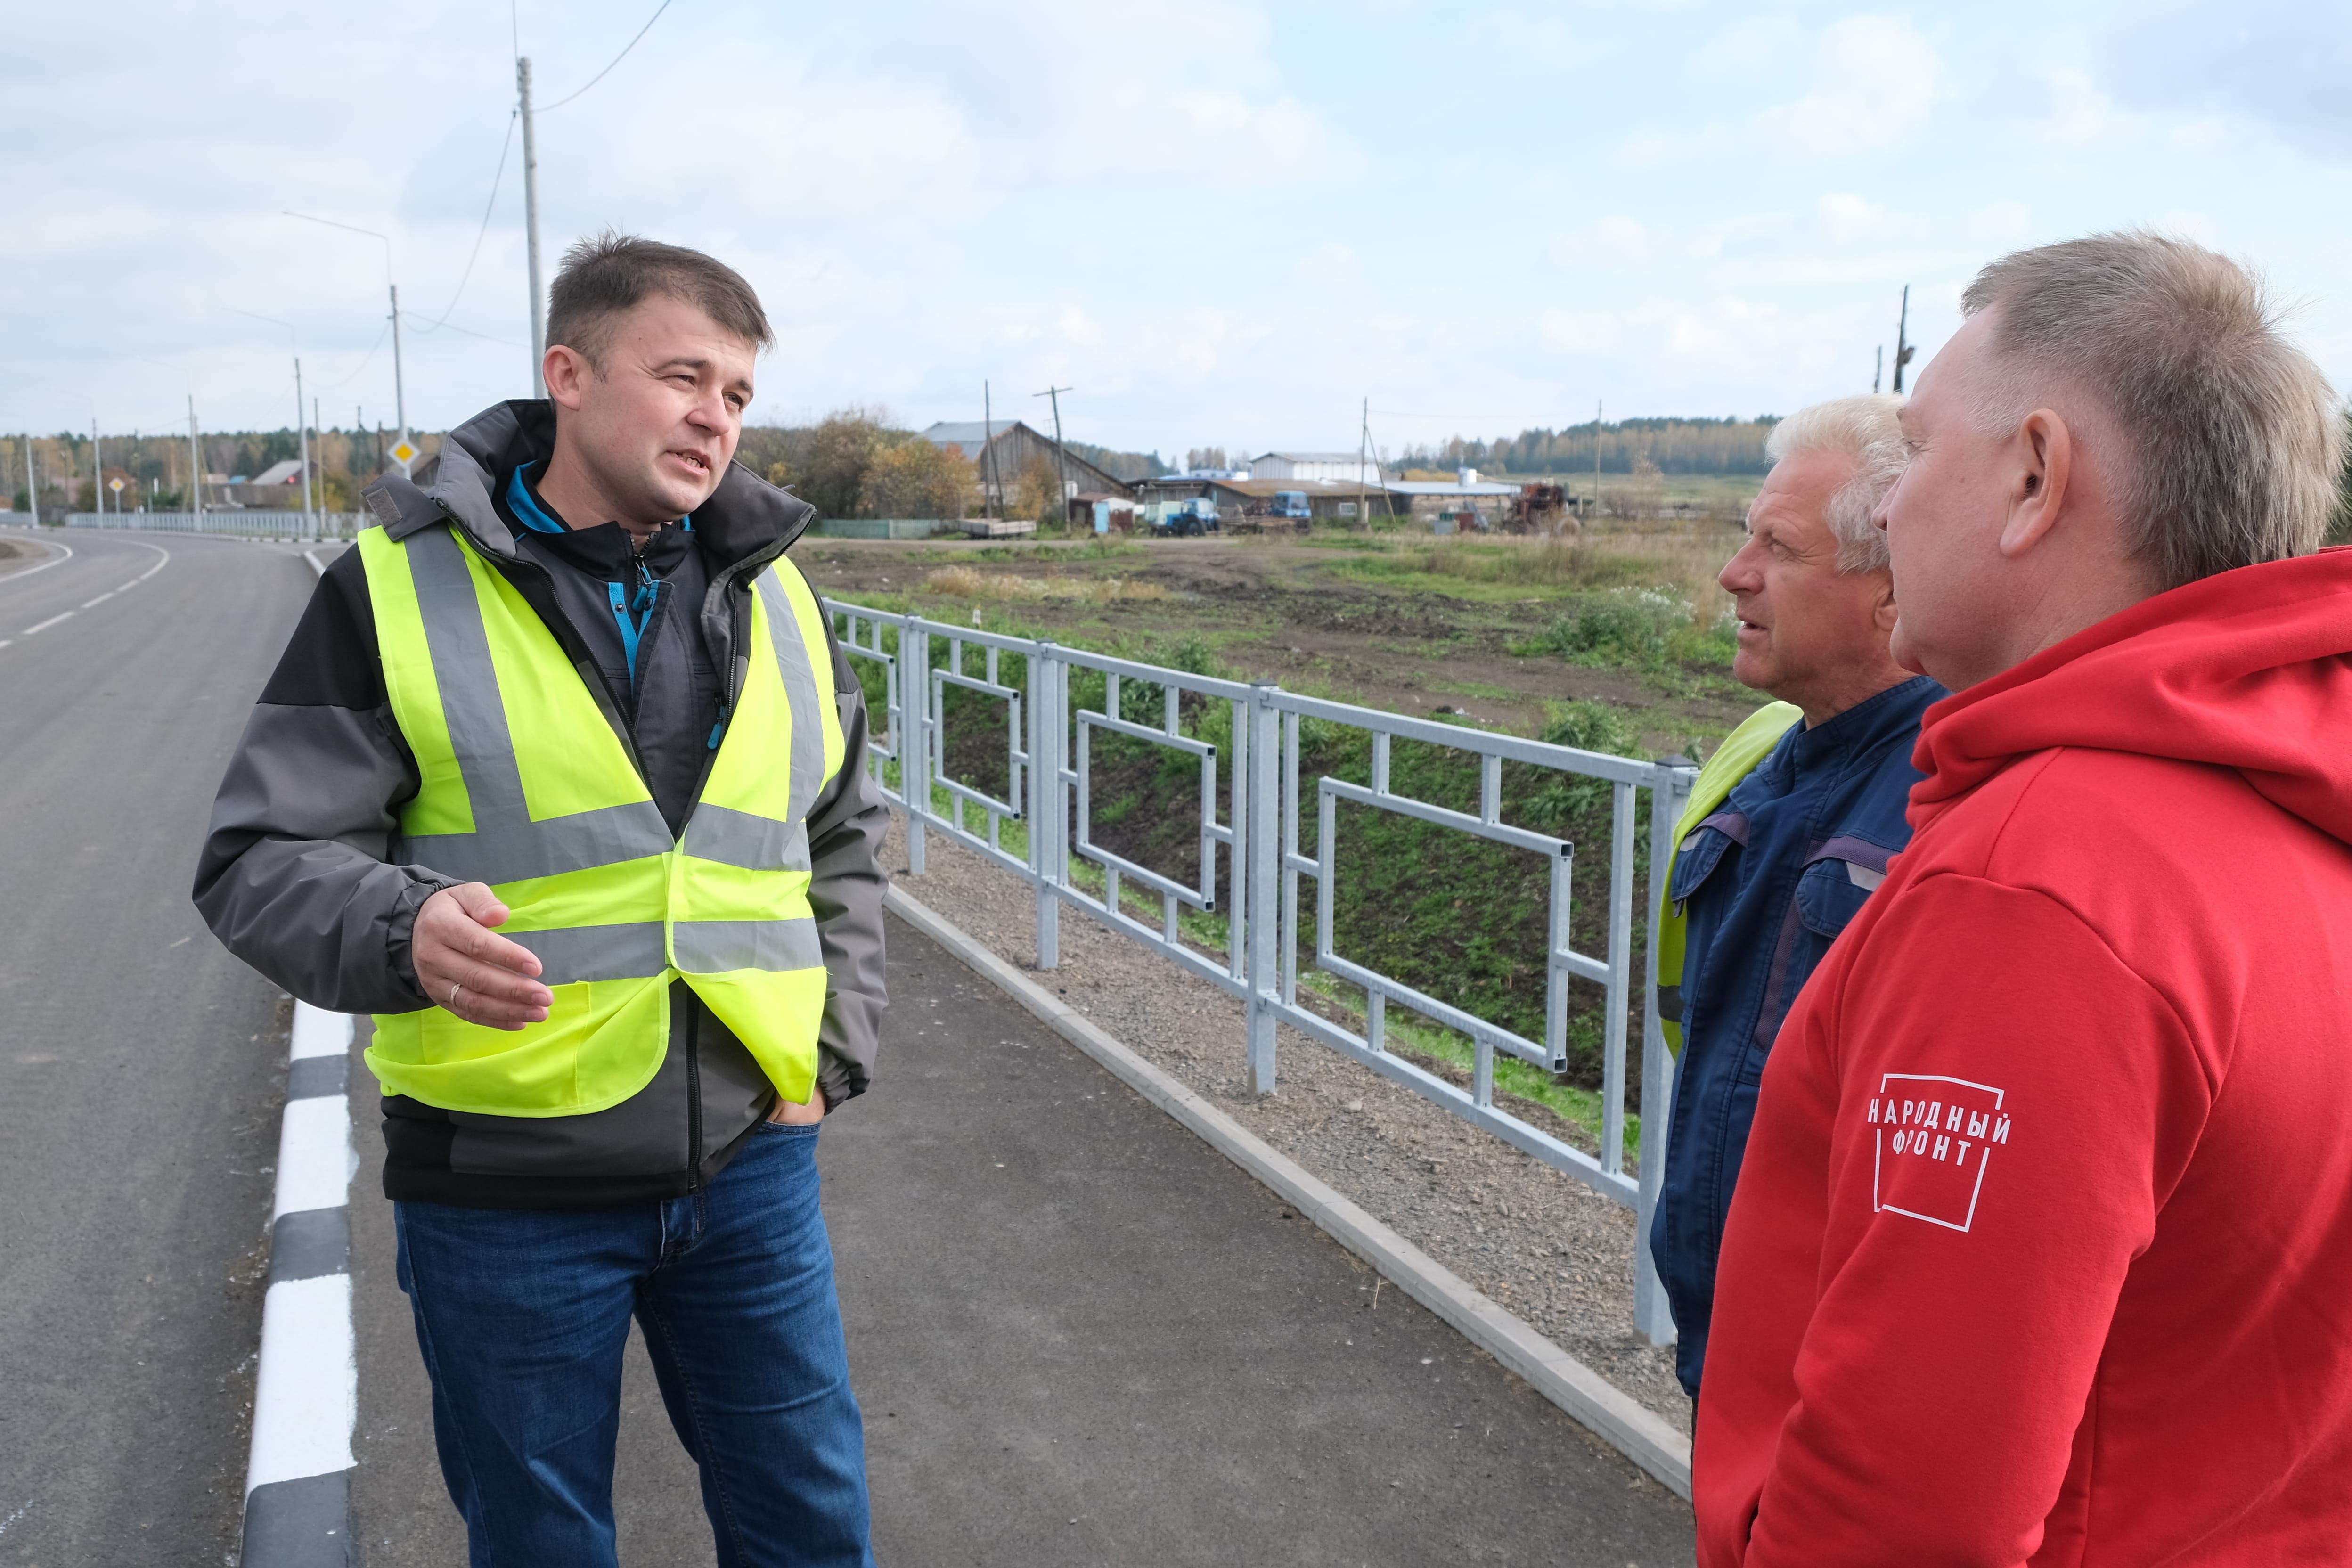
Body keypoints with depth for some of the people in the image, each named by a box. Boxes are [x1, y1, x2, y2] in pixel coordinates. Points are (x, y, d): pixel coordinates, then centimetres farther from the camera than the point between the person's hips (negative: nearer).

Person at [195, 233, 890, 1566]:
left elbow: (846, 840, 17)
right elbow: (261, 859, -6)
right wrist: (401, 932, -27)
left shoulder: (772, 596, 6)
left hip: (751, 1159, 4)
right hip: (508, 1182, -3)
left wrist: (832, 1057, 8)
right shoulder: (401, 587, -6)